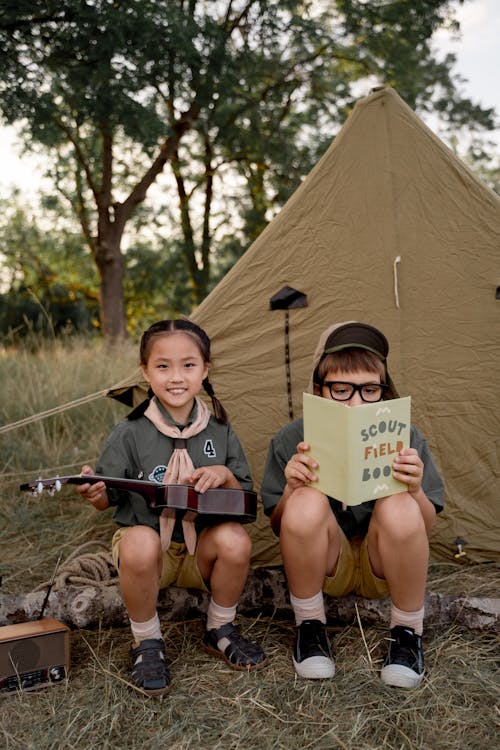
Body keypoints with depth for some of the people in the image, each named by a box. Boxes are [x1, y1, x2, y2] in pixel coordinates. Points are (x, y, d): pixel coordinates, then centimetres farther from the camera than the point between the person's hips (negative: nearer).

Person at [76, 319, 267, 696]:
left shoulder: (219, 431, -1)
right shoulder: (131, 434, -8)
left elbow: (245, 495, 5)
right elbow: (109, 500, -2)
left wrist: (225, 475, -17)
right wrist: (95, 494, -25)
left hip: (201, 549, 2)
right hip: (148, 543, -2)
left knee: (235, 539, -29)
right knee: (139, 544, -36)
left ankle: (220, 630, 0)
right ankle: (147, 643, -8)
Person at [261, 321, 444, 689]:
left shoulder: (405, 438, -11)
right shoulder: (292, 441, -12)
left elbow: (424, 527, -7)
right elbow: (280, 527, -7)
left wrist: (415, 490, -30)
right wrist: (291, 488, -29)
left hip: (384, 566, 0)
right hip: (325, 565, 0)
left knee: (399, 508, -33)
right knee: (306, 503, -32)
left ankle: (407, 632, -8)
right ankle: (310, 625, -7)